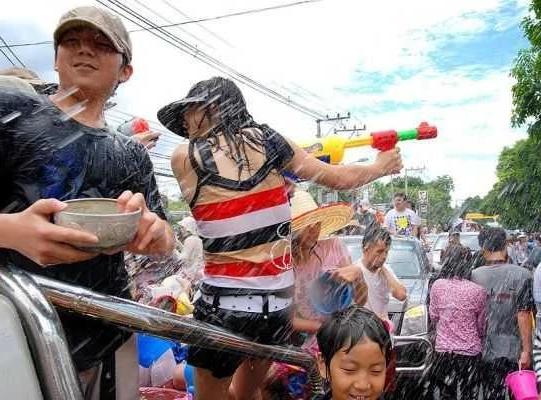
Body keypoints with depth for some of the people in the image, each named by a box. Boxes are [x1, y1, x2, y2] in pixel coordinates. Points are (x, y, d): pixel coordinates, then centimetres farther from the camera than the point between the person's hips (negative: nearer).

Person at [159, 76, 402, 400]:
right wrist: (381, 166, 24)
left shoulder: (184, 159, -7)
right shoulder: (267, 140, 0)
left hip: (225, 306, -3)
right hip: (280, 302, 4)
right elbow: (340, 178, 7)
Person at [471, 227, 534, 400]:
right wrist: (526, 350, -7)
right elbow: (523, 315, -12)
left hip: (487, 352, 1)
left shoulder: (474, 276, -5)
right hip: (514, 350, -1)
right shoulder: (522, 275, -9)